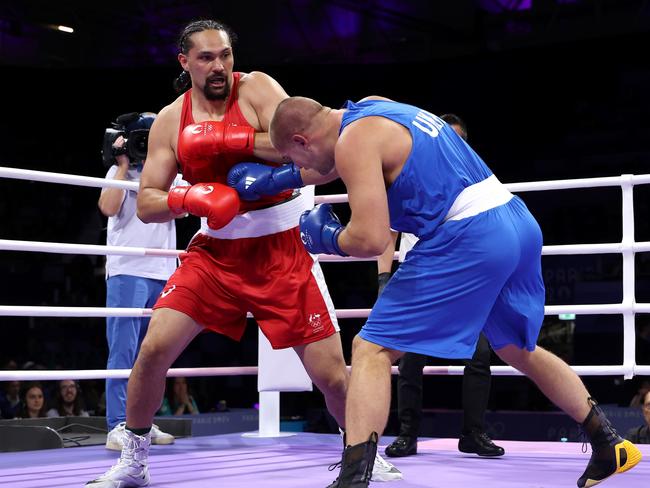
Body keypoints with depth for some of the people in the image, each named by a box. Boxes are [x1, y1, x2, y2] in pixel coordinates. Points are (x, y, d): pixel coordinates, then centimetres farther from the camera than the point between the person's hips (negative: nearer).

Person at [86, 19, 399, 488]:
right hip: (216, 250, 3)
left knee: (331, 373, -3)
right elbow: (147, 205, -2)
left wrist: (227, 138, -28)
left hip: (281, 247, -2)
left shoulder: (257, 88, -9)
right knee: (154, 348, -10)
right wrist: (190, 197, -23)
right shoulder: (169, 121, -1)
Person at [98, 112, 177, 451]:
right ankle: (118, 426, -10)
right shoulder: (121, 171, 6)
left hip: (163, 275, 5)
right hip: (127, 272, -5)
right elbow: (108, 207, -11)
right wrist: (124, 164, -7)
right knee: (123, 351, -9)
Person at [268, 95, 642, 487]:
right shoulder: (376, 106, 18)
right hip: (519, 223, 9)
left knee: (371, 349, -3)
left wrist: (327, 237, 4)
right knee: (520, 351, 28)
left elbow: (371, 239, -17)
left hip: (468, 239, -9)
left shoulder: (354, 141, -8)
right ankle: (611, 447, 35)